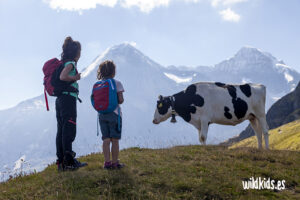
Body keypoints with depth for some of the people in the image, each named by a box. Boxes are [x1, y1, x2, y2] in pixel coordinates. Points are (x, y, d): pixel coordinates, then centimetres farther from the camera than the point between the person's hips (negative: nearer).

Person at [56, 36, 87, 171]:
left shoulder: (64, 63, 16)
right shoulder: (70, 64, -10)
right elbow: (62, 77, -27)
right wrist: (75, 77, -11)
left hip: (60, 99, 9)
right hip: (68, 99, -9)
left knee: (61, 130, 9)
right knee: (69, 131, -7)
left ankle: (61, 161, 12)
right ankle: (69, 161, -5)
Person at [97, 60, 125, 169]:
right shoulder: (117, 83, -8)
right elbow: (121, 100, -11)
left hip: (102, 114, 4)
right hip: (114, 114, -4)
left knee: (106, 139, 8)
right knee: (115, 140, 3)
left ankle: (107, 162, 9)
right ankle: (115, 162, 7)